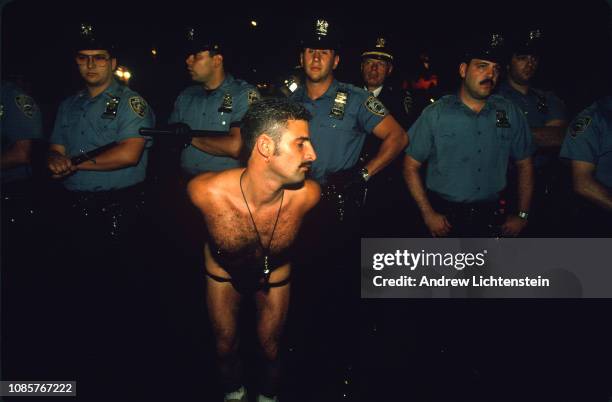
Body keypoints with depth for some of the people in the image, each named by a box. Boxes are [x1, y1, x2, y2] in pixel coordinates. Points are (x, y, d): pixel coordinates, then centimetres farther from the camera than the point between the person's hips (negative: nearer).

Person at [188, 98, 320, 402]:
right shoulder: (206, 191, -38)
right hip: (222, 271, 0)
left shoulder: (307, 194, -34)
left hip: (275, 273, 1)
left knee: (271, 349, 15)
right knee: (225, 345, 17)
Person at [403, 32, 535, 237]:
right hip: (444, 218, -2)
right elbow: (411, 166, -5)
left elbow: (524, 164, 9)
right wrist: (428, 214, -11)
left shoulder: (509, 113, 2)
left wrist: (522, 215, 4)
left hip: (491, 218, 3)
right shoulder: (436, 113, -6)